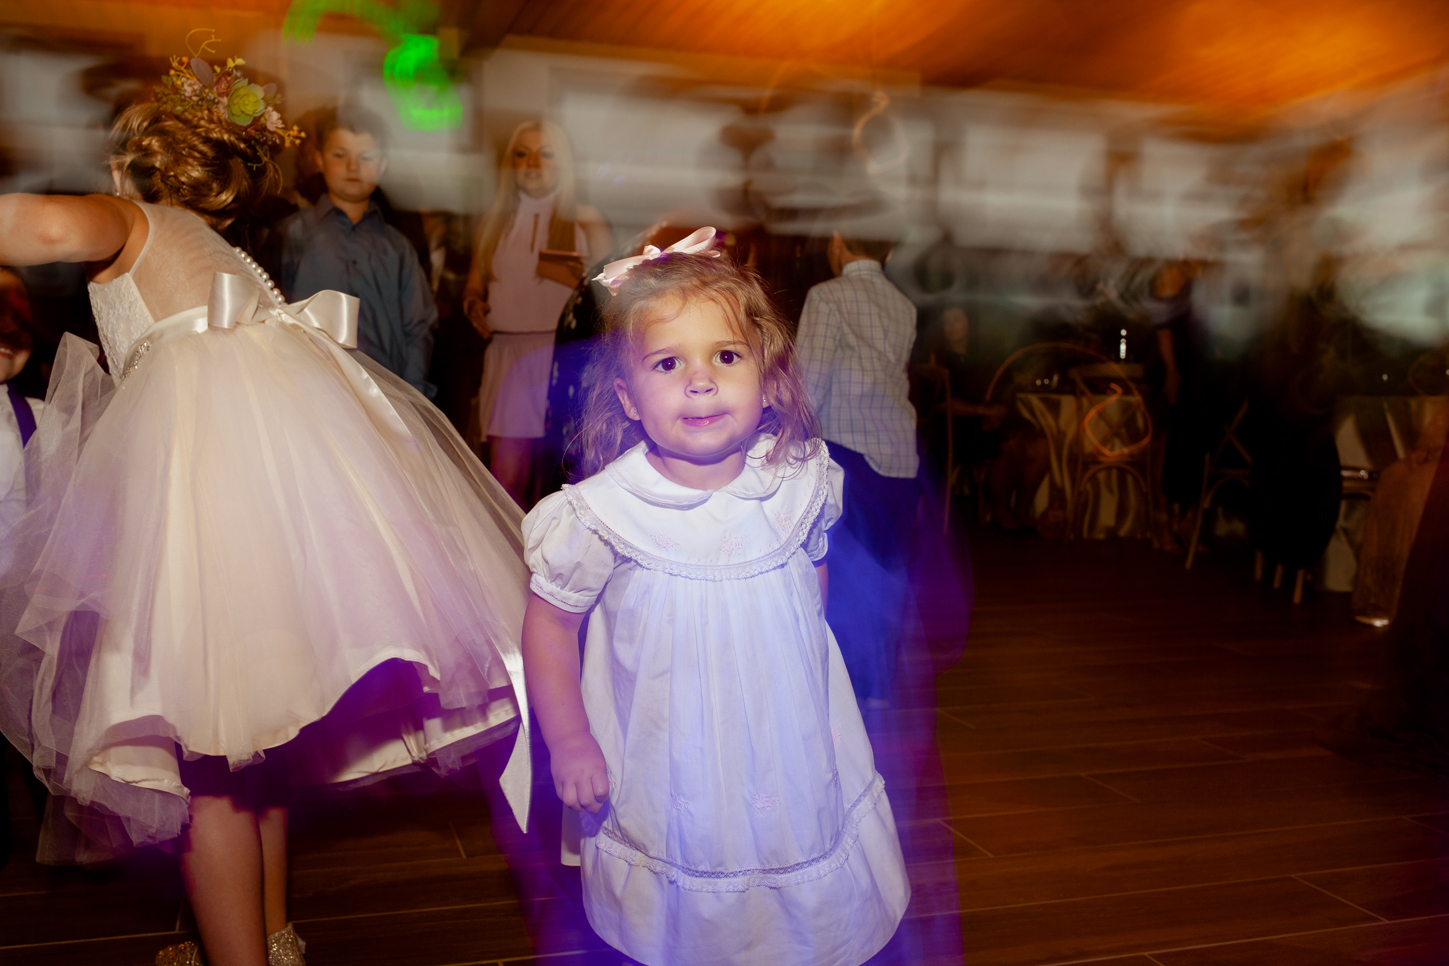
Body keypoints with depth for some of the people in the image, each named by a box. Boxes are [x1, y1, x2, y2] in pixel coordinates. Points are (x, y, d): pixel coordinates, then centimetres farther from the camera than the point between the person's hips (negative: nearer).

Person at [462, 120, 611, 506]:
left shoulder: (586, 220, 7)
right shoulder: (496, 220, 17)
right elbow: (474, 287, 21)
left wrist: (577, 278, -13)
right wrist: (475, 306, 1)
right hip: (507, 355, 3)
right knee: (505, 480, -3)